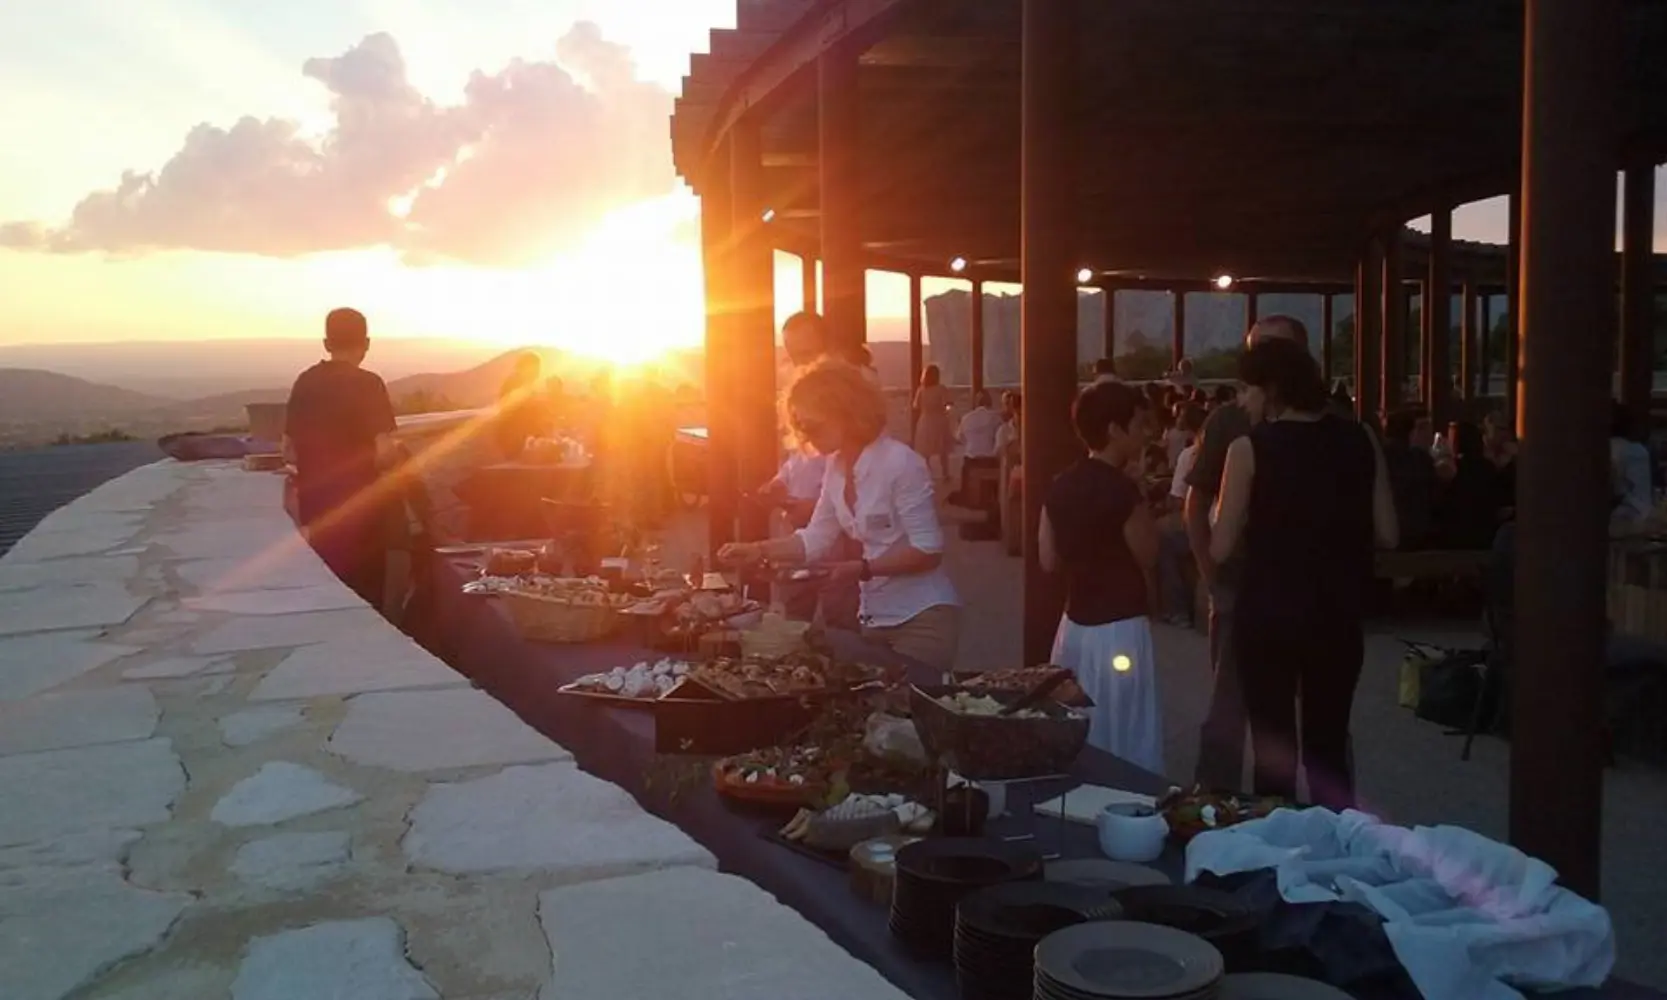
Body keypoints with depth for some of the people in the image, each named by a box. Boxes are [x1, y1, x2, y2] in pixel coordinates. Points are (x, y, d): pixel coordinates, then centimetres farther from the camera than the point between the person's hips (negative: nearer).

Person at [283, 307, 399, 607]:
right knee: (362, 595, 3)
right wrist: (395, 452, 1)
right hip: (356, 507, -6)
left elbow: (289, 448, 13)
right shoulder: (367, 384, -13)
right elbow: (385, 453, -21)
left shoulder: (304, 382, 5)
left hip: (314, 504, 6)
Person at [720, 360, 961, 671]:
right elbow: (816, 540, 8)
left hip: (923, 616, -7)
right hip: (875, 616, 7)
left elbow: (928, 549, -19)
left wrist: (861, 569, -24)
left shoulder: (900, 462, -18)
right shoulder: (837, 467, 5)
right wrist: (758, 550, -4)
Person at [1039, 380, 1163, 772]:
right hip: (1118, 631, -7)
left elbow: (1048, 560, 8)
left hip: (1074, 625, 7)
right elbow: (1148, 556, -6)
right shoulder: (1121, 490, -18)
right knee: (1125, 748, 2)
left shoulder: (1060, 486, 3)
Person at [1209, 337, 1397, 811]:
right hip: (1338, 614, 4)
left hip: (1268, 615, -3)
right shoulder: (1360, 440, 0)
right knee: (1329, 742, 16)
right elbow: (1386, 535, 2)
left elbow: (1221, 549, -11)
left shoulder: (1250, 448, -11)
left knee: (1274, 746, 9)